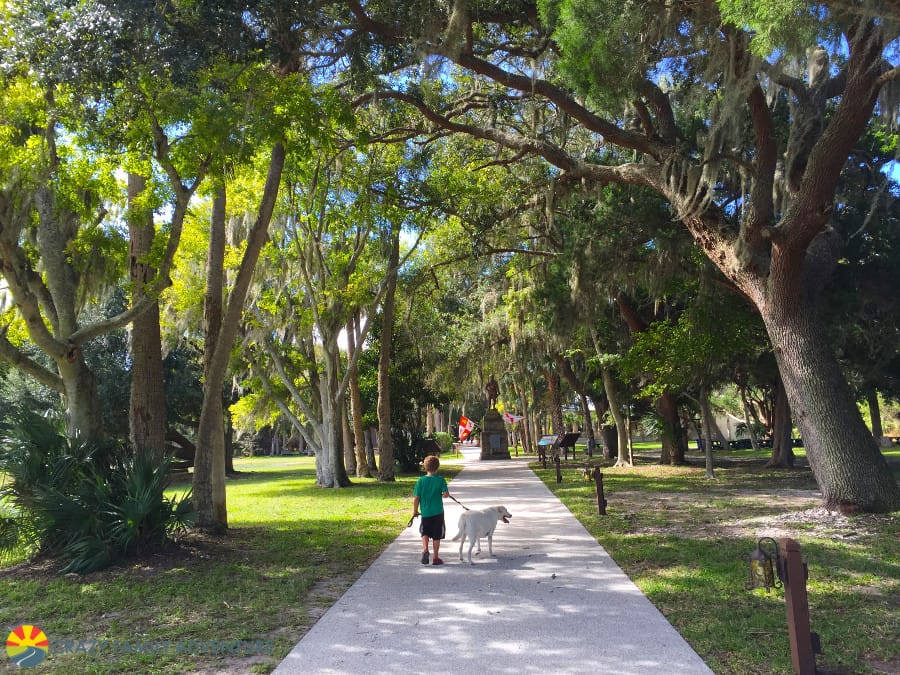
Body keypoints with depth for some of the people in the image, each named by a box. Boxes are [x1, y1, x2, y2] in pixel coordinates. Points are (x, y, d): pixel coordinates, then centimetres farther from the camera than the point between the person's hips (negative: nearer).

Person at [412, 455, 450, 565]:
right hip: (438, 512, -1)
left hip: (425, 512, 1)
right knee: (437, 536, 10)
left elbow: (416, 498, -5)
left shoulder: (421, 480, -5)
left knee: (425, 533, 18)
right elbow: (446, 494, -14)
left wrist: (415, 511, 8)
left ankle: (425, 550, -5)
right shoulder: (440, 480, -7)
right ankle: (436, 558, 16)